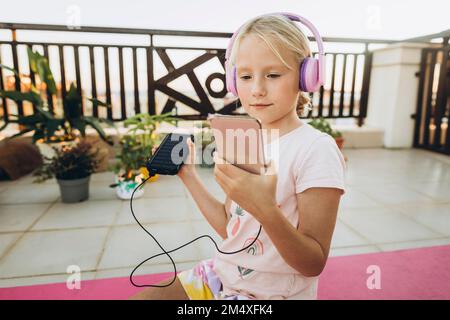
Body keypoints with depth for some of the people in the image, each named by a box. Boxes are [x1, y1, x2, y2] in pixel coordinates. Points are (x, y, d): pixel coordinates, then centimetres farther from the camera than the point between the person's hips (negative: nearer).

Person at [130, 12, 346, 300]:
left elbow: (314, 264, -19)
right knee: (141, 296, 5)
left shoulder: (316, 149, -20)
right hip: (225, 275, 6)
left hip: (276, 292, -5)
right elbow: (230, 229, 6)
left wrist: (266, 210, -36)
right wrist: (189, 175, 3)